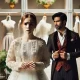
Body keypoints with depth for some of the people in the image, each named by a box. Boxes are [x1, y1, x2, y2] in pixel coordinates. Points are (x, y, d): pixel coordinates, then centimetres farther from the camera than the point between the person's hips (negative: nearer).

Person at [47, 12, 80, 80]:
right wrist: (52, 55, -10)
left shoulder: (74, 35, 1)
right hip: (56, 70, 2)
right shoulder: (51, 36, 7)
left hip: (70, 69, -1)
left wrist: (69, 55, -14)